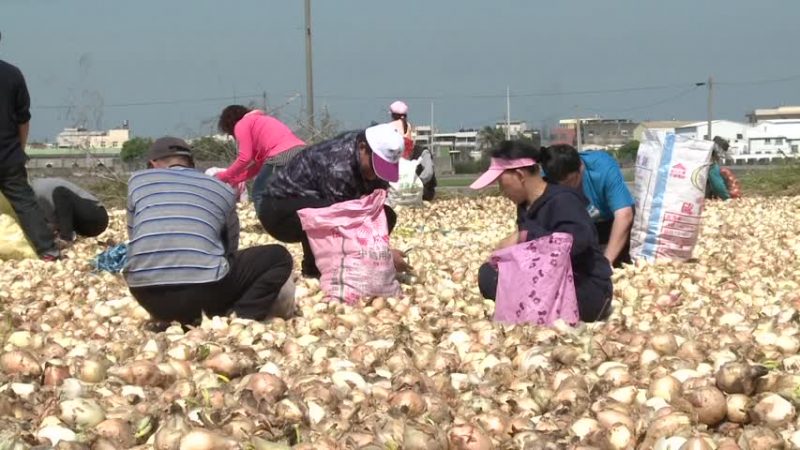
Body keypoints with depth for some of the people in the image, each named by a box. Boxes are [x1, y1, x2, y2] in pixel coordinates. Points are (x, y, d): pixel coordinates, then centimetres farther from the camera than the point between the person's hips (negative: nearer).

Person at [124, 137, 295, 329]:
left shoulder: (138, 179, 17)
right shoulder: (223, 189, 17)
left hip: (147, 296, 3)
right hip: (203, 290, -3)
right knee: (279, 257, 20)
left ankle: (175, 319, 10)